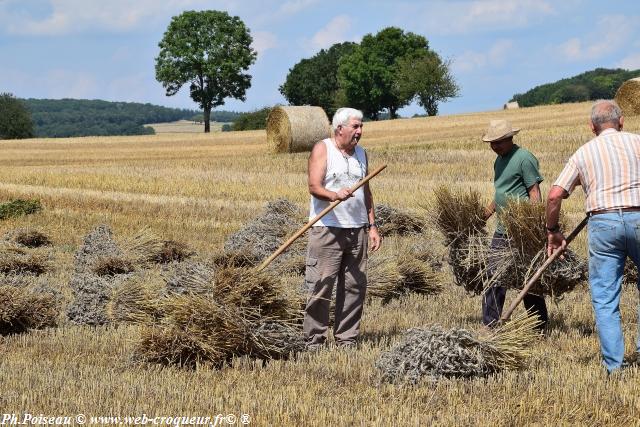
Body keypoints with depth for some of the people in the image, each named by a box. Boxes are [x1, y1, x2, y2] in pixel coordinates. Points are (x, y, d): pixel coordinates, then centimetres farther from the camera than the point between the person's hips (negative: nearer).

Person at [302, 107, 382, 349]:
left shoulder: (361, 153, 16)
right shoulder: (322, 149, -2)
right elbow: (314, 186, -13)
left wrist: (372, 225, 15)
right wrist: (335, 196, -32)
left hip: (357, 230, 6)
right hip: (327, 229, -6)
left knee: (355, 287, 6)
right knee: (321, 287, -7)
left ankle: (346, 340, 13)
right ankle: (314, 342, -2)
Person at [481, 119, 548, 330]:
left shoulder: (524, 158, -10)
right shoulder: (499, 160, 17)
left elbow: (534, 193, -14)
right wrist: (485, 214, 24)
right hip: (503, 226, 8)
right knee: (494, 273, 4)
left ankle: (540, 325, 8)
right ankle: (490, 325, 7)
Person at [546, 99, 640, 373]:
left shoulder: (583, 153, 9)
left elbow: (555, 195, 3)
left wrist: (553, 231, 15)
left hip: (602, 222, 0)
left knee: (604, 298, 4)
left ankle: (614, 366, 2)